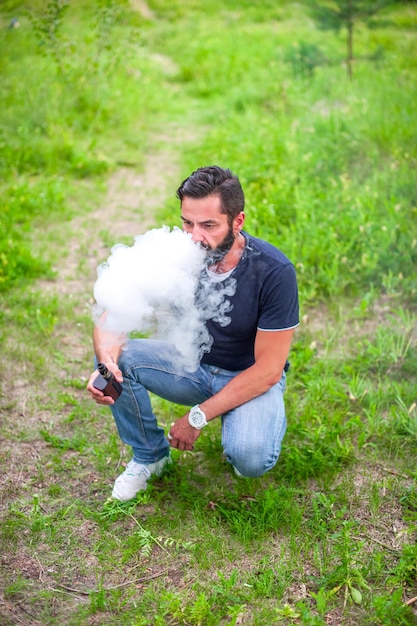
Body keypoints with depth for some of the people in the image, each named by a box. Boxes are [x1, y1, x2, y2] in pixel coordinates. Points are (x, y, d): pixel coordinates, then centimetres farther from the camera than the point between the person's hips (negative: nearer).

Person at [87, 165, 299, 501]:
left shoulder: (274, 271, -27)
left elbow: (268, 369, -21)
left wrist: (198, 417, -23)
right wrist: (107, 361, -39)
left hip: (252, 376, -3)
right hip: (193, 363, 4)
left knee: (250, 458, -32)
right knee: (119, 358, -22)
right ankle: (149, 455, 3)